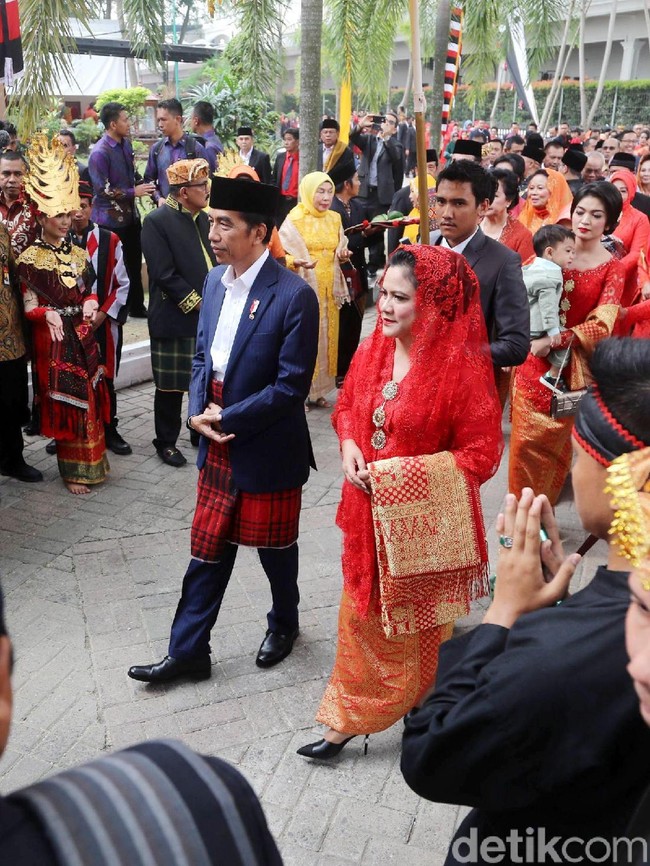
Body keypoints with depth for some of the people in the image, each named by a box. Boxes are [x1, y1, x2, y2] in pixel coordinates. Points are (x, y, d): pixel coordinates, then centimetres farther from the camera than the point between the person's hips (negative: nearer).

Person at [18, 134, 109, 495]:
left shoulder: (79, 254, 10)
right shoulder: (30, 258, -6)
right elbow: (29, 306, -9)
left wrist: (90, 304, -8)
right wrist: (48, 314, -29)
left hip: (82, 335, 5)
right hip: (53, 337, -5)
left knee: (87, 399, 11)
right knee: (65, 402, 0)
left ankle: (89, 461, 26)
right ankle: (74, 470, 12)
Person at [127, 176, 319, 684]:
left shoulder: (294, 296, -19)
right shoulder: (216, 281, 3)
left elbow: (291, 386, -20)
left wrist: (226, 419, -17)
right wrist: (199, 411, -6)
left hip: (267, 450, -6)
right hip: (217, 447, 6)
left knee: (275, 547, 16)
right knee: (207, 551, 14)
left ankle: (284, 624, 42)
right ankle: (187, 651, 27)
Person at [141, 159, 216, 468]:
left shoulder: (203, 219, 12)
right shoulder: (157, 221, -10)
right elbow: (165, 274, -16)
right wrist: (197, 304, -16)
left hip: (209, 317, 6)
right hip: (175, 319, -6)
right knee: (171, 385, 4)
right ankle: (166, 441, 19)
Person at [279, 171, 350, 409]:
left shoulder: (334, 219, 9)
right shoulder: (294, 220, -8)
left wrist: (343, 255, -5)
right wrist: (296, 262, -29)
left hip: (328, 289, 6)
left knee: (326, 338, 8)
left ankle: (318, 391, 18)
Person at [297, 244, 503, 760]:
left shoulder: (463, 366, -21)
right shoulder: (373, 350, -2)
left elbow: (482, 454, -17)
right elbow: (347, 406, 14)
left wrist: (410, 470, -25)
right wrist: (349, 446, -7)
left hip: (424, 520, -5)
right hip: (370, 512, 6)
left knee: (418, 626, 15)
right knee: (362, 616, 18)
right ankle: (347, 719, 40)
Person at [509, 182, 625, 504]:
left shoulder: (612, 269, -6)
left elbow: (600, 326, -15)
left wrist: (553, 340, -23)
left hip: (572, 366, -2)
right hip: (533, 362, 2)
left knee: (553, 445, 10)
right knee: (524, 441, 8)